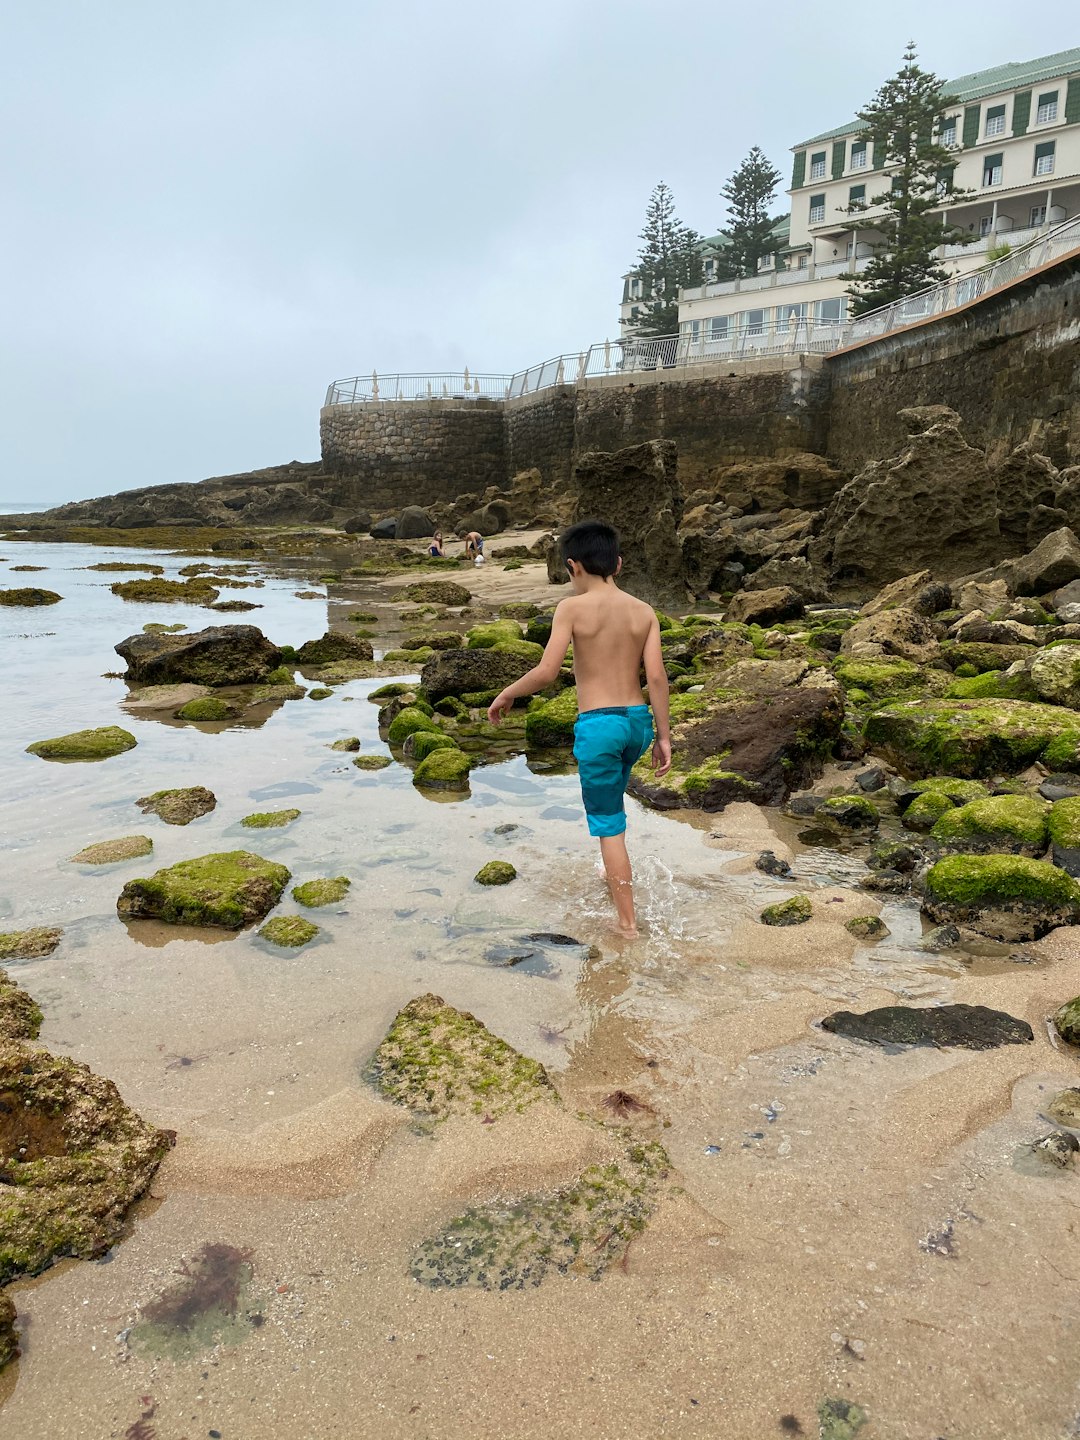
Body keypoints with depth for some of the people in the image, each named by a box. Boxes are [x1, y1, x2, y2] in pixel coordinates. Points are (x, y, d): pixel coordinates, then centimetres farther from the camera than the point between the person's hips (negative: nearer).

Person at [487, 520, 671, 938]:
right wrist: (663, 736, 3)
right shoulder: (644, 611, 3)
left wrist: (506, 695, 2)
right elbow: (656, 677, -2)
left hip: (597, 724, -6)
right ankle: (617, 877, 48)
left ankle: (628, 922, 13)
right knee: (612, 794, 33)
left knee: (609, 825, 6)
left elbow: (546, 672, -15)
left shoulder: (573, 608, -9)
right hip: (638, 720, 6)